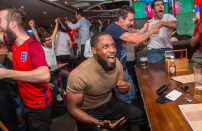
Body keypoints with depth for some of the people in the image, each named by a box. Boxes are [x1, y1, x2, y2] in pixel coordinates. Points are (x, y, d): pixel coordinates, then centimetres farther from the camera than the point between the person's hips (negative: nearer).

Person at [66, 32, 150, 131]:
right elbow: (73, 109, -19)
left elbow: (123, 82, 6)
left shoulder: (116, 63, -11)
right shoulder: (79, 74, -28)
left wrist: (126, 86, -19)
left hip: (110, 103, 5)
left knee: (145, 118, -1)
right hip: (88, 112, -4)